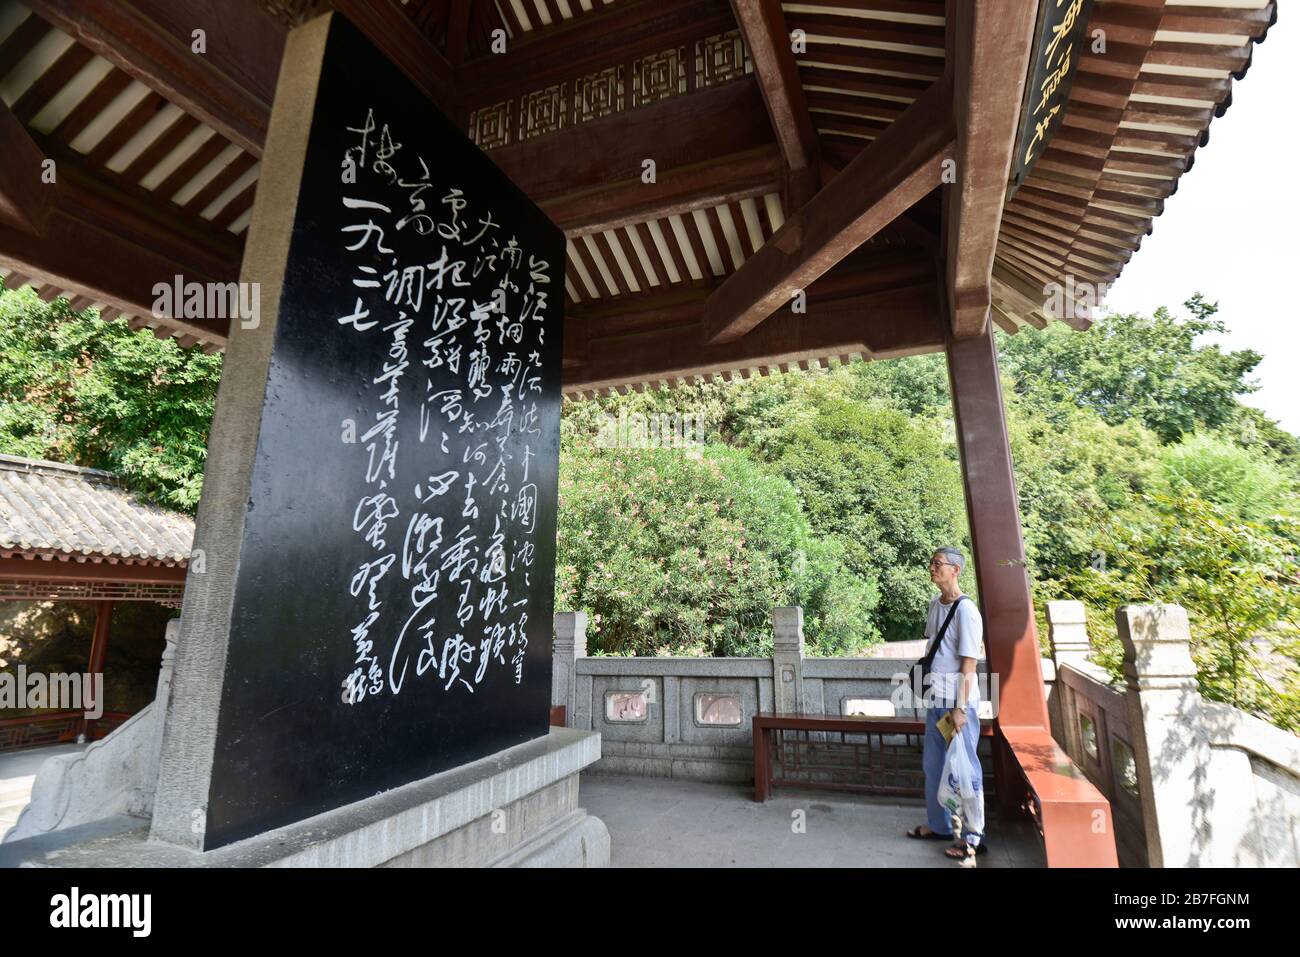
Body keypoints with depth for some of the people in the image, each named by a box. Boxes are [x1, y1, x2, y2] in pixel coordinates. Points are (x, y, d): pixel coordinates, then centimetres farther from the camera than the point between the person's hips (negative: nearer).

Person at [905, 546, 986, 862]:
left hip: (958, 700, -8)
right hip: (936, 698, 8)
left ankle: (972, 837, 18)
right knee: (933, 764, 17)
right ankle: (938, 825, 32)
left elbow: (968, 664, -16)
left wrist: (960, 707, -17)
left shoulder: (965, 610, -16)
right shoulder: (935, 604, 8)